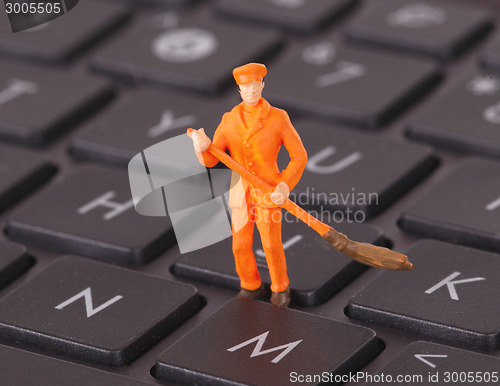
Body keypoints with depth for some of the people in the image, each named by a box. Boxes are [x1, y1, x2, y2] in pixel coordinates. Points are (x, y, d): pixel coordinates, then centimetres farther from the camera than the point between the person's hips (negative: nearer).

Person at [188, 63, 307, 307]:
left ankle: (280, 288, 31)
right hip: (241, 193, 3)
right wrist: (203, 146, -36)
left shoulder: (278, 118, -14)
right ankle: (251, 286, 37)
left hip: (269, 193, -3)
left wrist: (285, 187, -23)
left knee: (272, 246, 4)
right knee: (241, 246, 11)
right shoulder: (229, 120, -5)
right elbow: (210, 160, -11)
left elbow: (299, 156, -9)